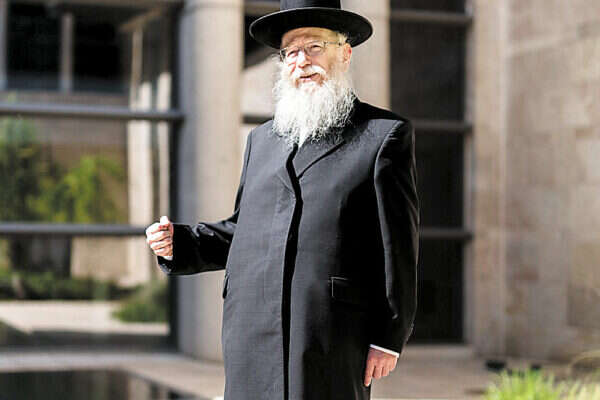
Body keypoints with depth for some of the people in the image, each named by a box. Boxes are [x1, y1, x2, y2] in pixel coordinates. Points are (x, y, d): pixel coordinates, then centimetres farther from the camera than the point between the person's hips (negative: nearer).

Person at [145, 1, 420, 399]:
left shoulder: (386, 135, 3)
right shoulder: (262, 139, 21)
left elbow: (398, 248, -1)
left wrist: (388, 339, -6)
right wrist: (179, 243, 6)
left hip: (332, 340, -5)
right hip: (253, 337, 5)